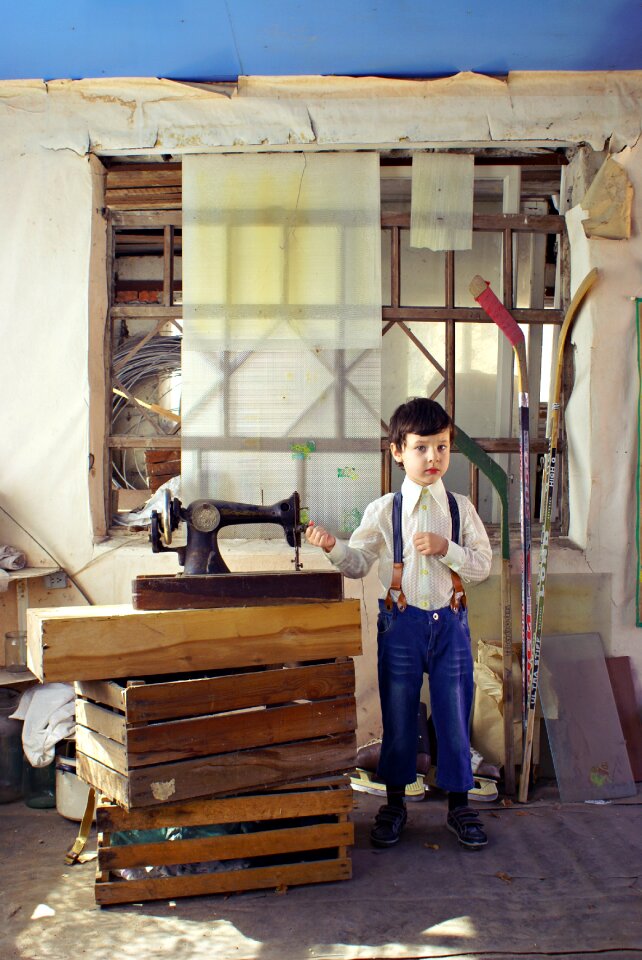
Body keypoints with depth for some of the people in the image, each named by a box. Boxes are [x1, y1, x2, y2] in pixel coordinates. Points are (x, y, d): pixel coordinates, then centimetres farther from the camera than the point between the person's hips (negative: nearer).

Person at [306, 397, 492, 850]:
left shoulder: (461, 508, 0)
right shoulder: (383, 511, -2)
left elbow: (483, 564, -1)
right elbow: (359, 563, 2)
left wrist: (446, 548, -16)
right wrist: (333, 546, -16)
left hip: (450, 622, 1)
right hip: (401, 622, 0)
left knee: (455, 716, 8)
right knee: (398, 716, 9)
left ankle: (459, 805, 26)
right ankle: (395, 804, 28)